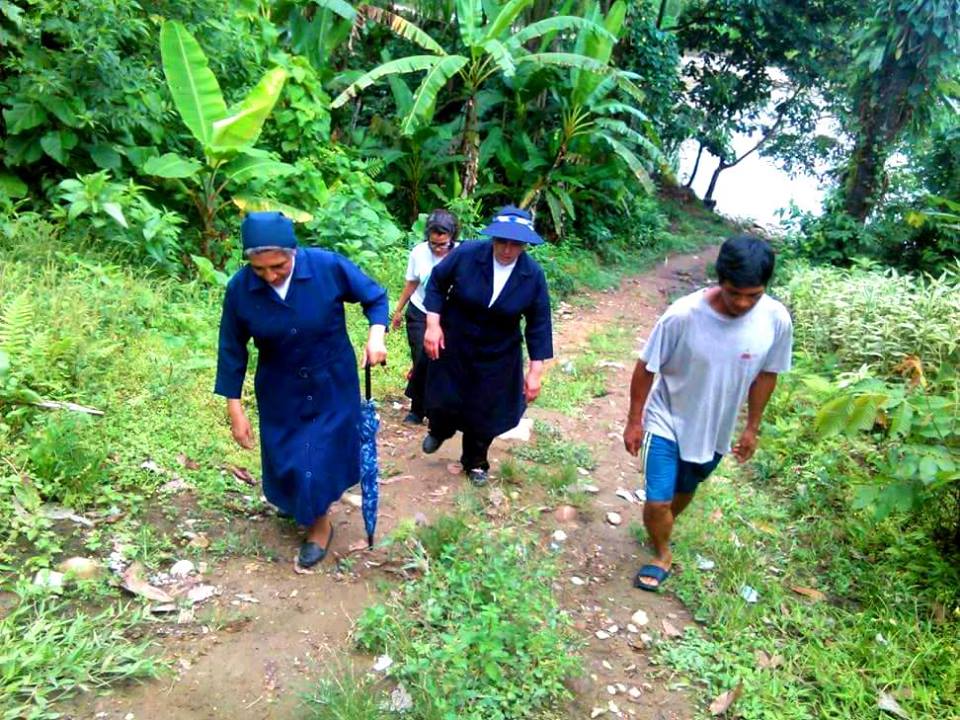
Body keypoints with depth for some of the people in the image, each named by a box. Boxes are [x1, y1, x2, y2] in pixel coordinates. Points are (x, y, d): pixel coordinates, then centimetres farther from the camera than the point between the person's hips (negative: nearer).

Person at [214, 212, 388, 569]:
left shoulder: (330, 266, -24)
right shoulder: (239, 288, -19)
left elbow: (376, 297, -8)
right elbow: (232, 349, -8)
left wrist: (376, 334, -27)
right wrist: (235, 409, -6)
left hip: (332, 385, -2)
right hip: (281, 391, 2)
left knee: (323, 456, 5)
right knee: (286, 459, 15)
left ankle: (319, 525, 32)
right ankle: (297, 504, 50)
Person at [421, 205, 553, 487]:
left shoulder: (533, 275, -17)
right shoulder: (466, 254, -21)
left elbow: (538, 324, -9)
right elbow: (437, 283, -5)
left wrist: (535, 370, -10)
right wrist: (433, 324, -13)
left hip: (498, 355, 1)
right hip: (453, 344, 0)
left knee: (485, 412, 11)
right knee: (444, 399, 11)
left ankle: (475, 462, 39)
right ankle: (440, 431, 49)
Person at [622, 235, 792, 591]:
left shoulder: (776, 320, -19)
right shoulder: (682, 315, -29)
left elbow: (766, 374, -1)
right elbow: (646, 368, -15)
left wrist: (752, 427, 7)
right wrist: (634, 421, -8)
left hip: (716, 429, 3)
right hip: (667, 423, -3)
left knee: (684, 492, 24)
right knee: (657, 501, -2)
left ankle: (662, 527, 57)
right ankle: (662, 555, 30)